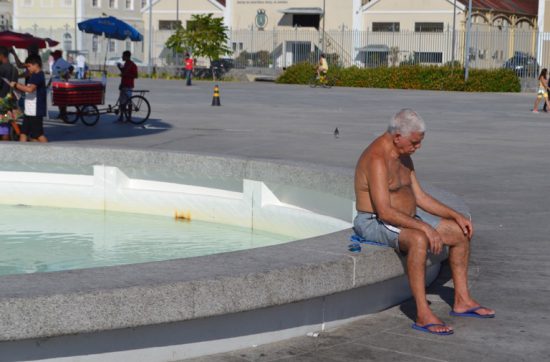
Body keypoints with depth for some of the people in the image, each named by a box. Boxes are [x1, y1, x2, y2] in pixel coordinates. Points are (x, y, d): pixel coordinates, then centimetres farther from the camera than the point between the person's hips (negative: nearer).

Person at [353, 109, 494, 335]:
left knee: (461, 233, 5)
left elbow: (419, 197, 14)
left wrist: (456, 215, 5)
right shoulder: (377, 159, -23)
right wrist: (424, 227, -33)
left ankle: (461, 300, 12)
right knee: (419, 240, -39)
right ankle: (423, 316, -37)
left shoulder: (403, 156, 9)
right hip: (375, 222, -10)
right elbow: (384, 211, -30)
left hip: (407, 218, 10)